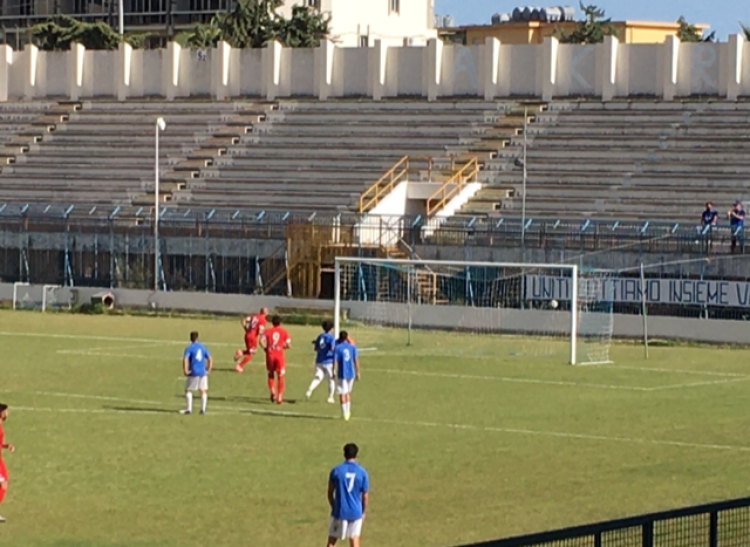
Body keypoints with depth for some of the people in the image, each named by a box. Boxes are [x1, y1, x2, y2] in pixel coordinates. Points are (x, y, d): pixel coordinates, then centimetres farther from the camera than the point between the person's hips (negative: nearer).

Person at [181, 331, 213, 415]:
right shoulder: (203, 347, 9)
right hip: (203, 373, 4)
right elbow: (210, 359, 10)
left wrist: (185, 370, -13)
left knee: (188, 390, 8)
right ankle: (203, 409, 6)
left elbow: (185, 359, -21)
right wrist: (208, 370, 14)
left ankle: (189, 409, 6)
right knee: (203, 391, 8)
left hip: (193, 373, -4)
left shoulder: (189, 348, -7)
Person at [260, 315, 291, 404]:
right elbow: (288, 345, -2)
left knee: (270, 374, 17)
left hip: (270, 355, 1)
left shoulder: (267, 331, 3)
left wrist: (266, 348, 4)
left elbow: (261, 341, -12)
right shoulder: (284, 332, 3)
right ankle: (279, 396, 0)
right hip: (280, 355, -1)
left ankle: (272, 391, -5)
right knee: (280, 376, 7)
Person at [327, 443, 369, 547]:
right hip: (356, 512, 1)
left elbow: (330, 493, 2)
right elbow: (365, 496, 0)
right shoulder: (362, 472, -4)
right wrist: (363, 512, 16)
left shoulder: (336, 470, -6)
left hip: (339, 512, -1)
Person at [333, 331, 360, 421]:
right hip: (351, 373, 4)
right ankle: (348, 412, 23)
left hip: (342, 374, -4)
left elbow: (335, 361, -11)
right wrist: (357, 372, 8)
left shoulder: (337, 348, -7)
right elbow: (356, 360, 2)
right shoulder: (352, 347, 2)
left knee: (342, 394, 0)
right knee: (348, 393, 20)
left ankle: (345, 414, -5)